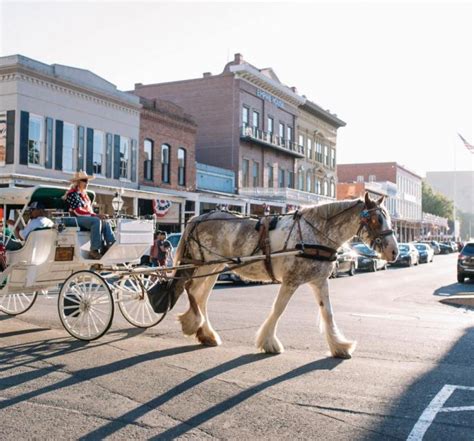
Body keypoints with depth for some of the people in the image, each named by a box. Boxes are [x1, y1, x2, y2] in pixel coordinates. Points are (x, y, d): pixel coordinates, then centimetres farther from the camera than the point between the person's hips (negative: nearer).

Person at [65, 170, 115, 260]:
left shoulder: (84, 194, 21)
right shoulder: (72, 194, -7)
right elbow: (78, 211, -18)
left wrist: (98, 215, -1)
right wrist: (96, 215, -22)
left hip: (87, 218, 9)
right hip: (76, 219, -9)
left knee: (106, 223, -8)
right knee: (96, 221, -31)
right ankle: (94, 250, -35)